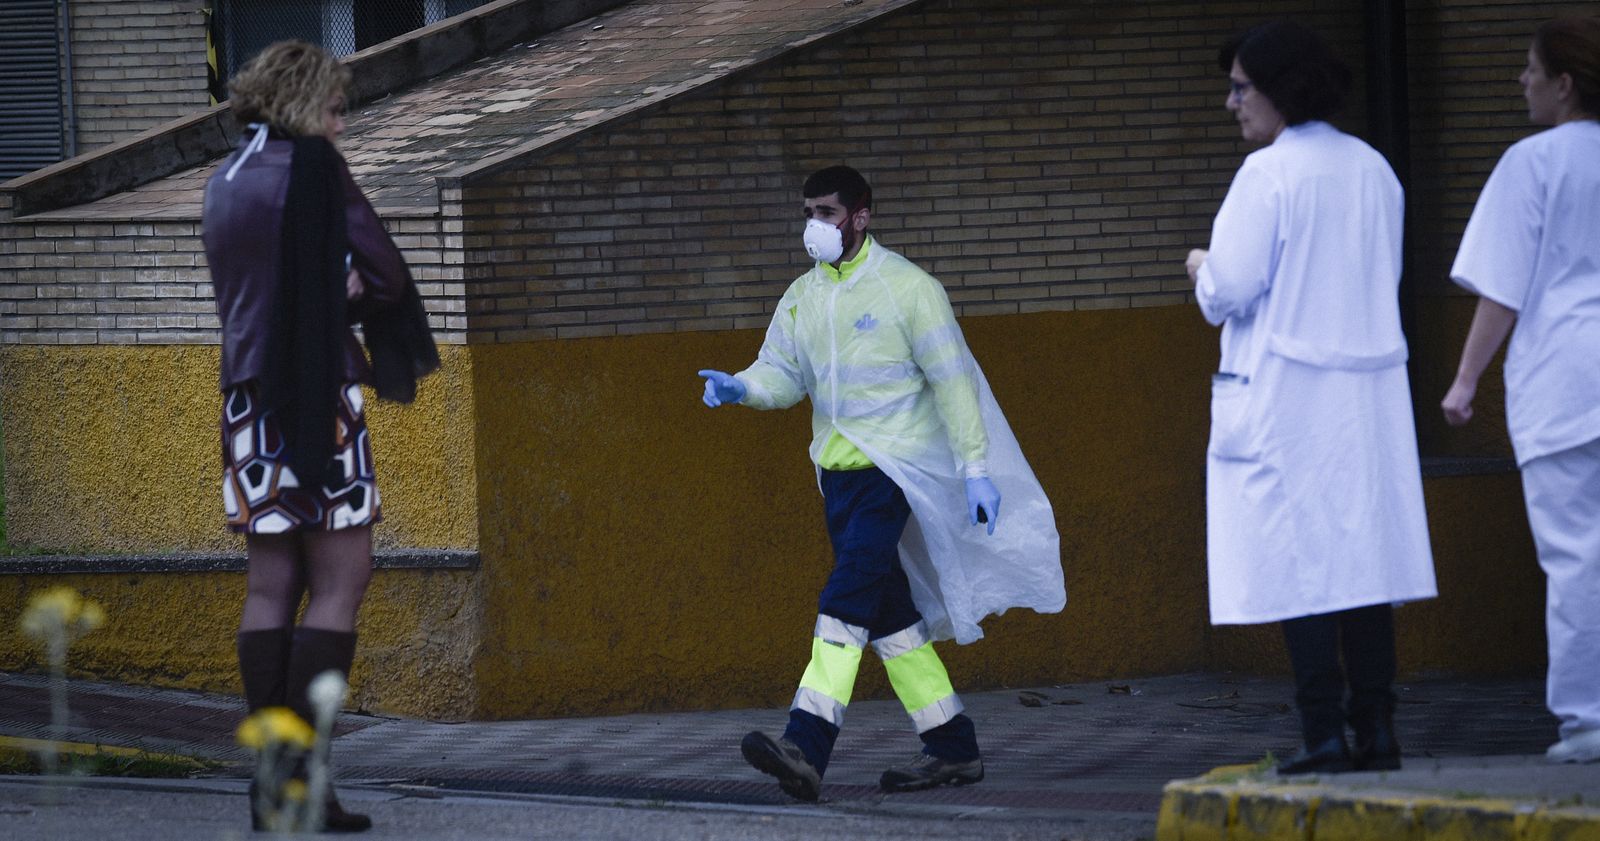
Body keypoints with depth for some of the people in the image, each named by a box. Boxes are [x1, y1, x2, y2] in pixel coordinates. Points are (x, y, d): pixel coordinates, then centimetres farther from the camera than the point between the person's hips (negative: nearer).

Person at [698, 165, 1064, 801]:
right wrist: (740, 387, -15)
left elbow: (952, 380, -7)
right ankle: (953, 749, 17)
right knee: (888, 613, 9)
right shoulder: (802, 297, 13)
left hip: (896, 468, -8)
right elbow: (782, 373, 9)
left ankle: (806, 748, -30)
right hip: (839, 471, 8)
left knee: (848, 597, -19)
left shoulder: (907, 288, -7)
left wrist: (976, 467, -11)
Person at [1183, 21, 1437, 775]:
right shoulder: (1373, 171, 10)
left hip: (1285, 395, -7)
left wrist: (1202, 271, 8)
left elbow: (1229, 291, -15)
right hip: (1370, 394, 7)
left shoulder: (1268, 174, -12)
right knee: (1364, 553, 8)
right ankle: (1376, 728, 8)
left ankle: (1323, 734, -7)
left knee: (1297, 564, -4)